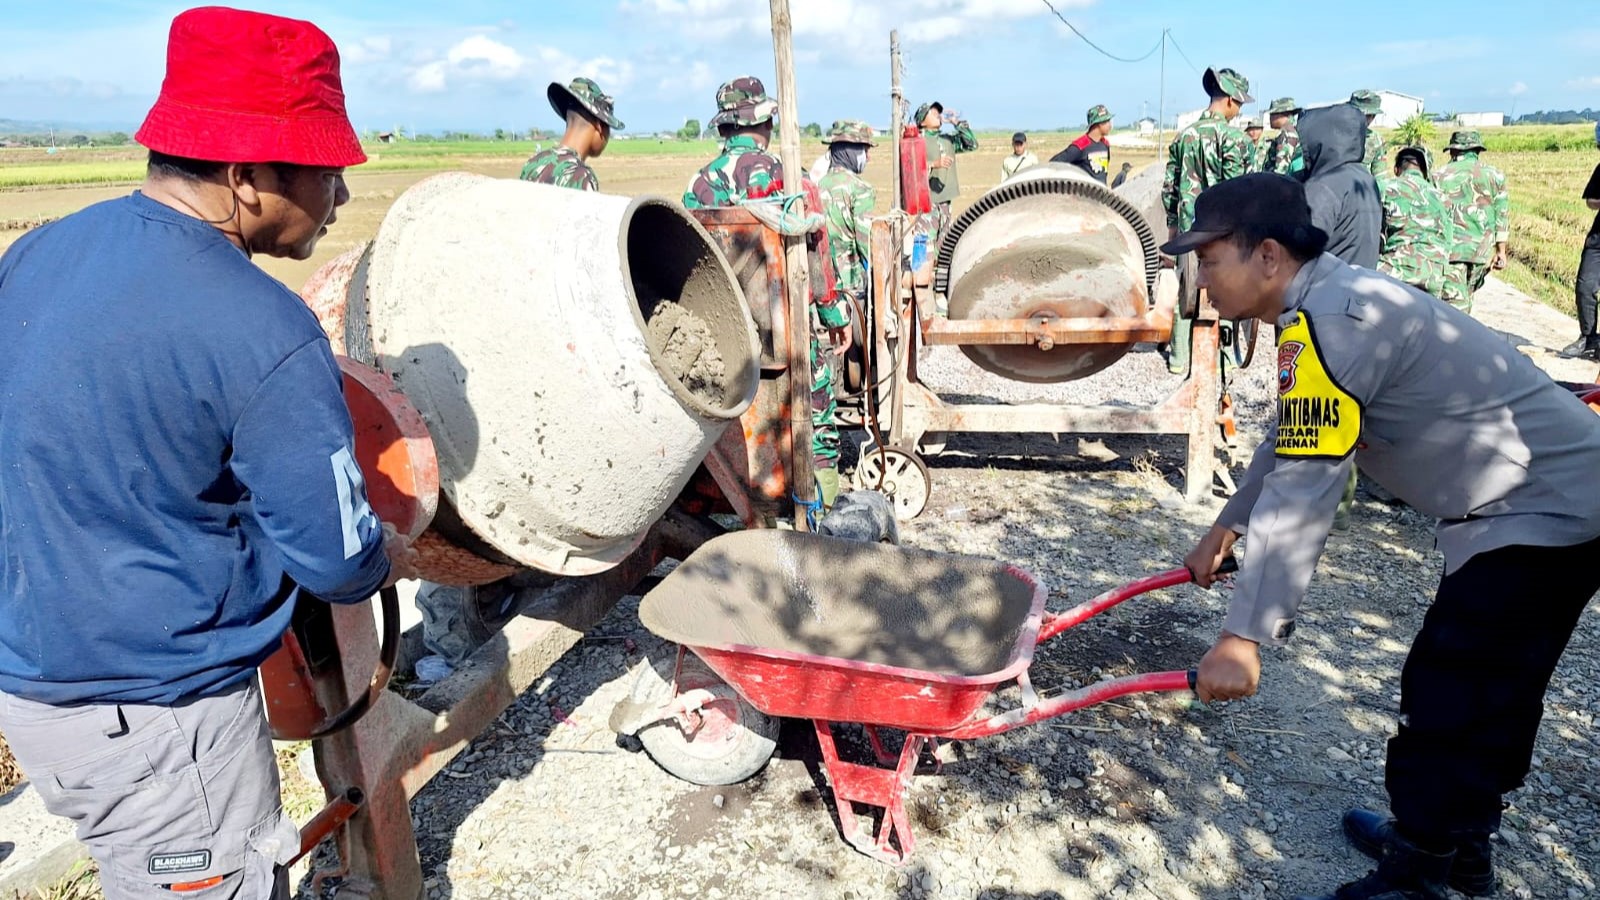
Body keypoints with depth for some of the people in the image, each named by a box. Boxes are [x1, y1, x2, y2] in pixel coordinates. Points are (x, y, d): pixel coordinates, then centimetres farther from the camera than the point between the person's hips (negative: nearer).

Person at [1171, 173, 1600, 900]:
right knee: (1490, 691, 21)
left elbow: (1301, 492, -31)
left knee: (1445, 701, -2)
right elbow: (1291, 443, 18)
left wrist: (1244, 636, -29)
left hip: (1541, 513, -10)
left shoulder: (1327, 323, -25)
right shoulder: (1336, 301, 7)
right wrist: (1227, 527, 23)